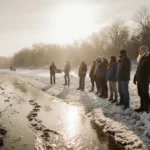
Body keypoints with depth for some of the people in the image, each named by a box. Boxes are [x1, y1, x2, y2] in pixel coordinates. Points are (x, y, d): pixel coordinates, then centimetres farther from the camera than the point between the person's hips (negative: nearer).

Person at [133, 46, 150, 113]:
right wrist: (135, 77, 18)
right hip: (139, 79, 8)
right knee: (141, 94, 11)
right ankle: (142, 107, 18)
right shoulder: (141, 58, 18)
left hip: (144, 79, -8)